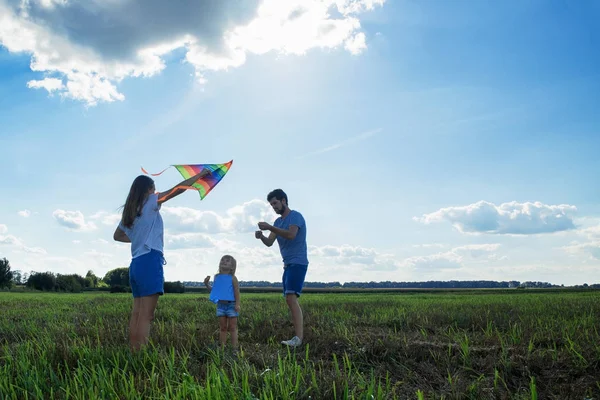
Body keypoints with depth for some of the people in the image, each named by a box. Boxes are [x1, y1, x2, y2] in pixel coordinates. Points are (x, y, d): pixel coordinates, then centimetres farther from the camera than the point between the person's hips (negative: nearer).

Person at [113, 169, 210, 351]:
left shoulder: (130, 211, 20)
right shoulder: (149, 202, 0)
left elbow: (117, 236, 31)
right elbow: (178, 189, -3)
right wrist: (200, 174, 4)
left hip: (136, 263, 8)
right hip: (149, 261, -8)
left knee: (137, 314, 6)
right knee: (146, 316, -12)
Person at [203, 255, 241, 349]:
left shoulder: (232, 278, -7)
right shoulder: (217, 277, 6)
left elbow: (237, 291, -10)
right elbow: (213, 291, 14)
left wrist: (237, 304, -17)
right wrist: (206, 284, -1)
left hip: (231, 305, -4)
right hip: (220, 305, 4)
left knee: (232, 328, 2)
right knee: (222, 328, 10)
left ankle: (234, 348, 7)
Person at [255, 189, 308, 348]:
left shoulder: (295, 216, -7)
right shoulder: (278, 221, 18)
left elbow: (291, 234, -25)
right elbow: (269, 242, 10)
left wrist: (270, 228, -28)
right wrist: (261, 236, -11)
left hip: (298, 263, -9)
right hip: (287, 264, 9)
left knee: (291, 298, -20)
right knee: (290, 300, 7)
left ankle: (298, 337, -22)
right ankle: (299, 336, 11)